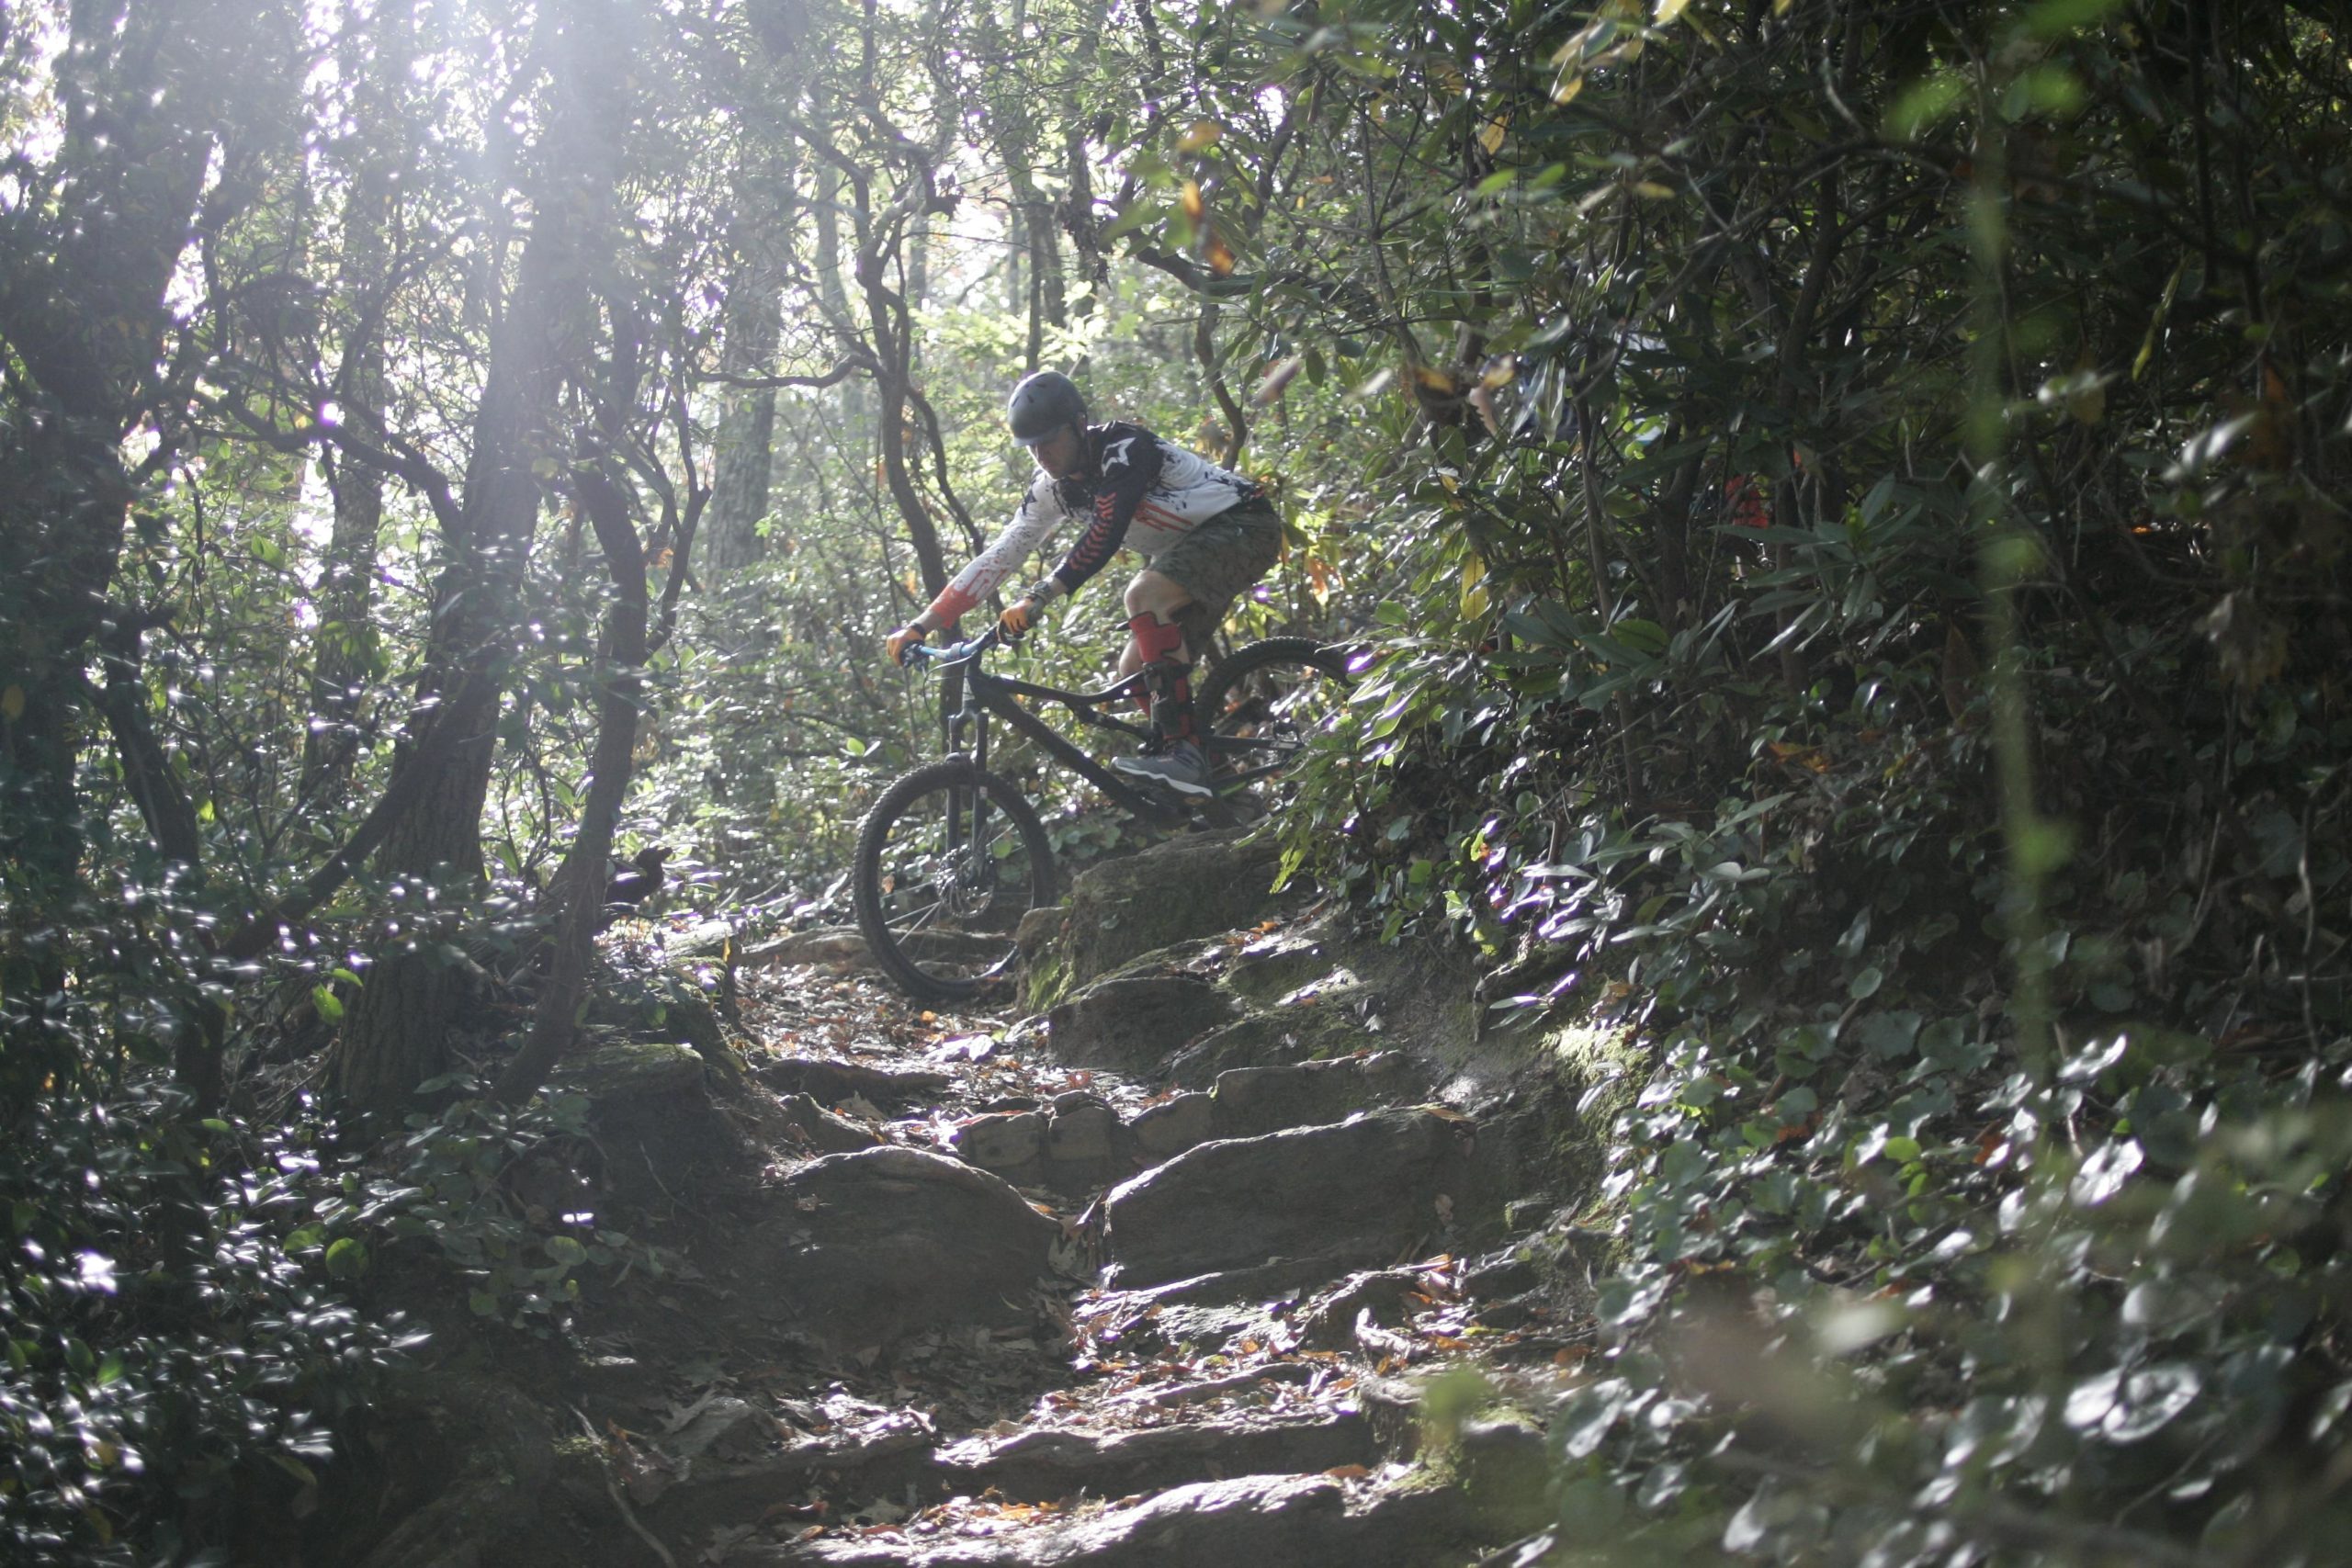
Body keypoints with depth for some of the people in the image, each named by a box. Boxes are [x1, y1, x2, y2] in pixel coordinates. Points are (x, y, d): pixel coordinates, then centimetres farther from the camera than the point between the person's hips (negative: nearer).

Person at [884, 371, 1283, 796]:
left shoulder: (1125, 450, -25)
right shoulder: (1053, 489, -1)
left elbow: (1104, 535, -38)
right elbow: (997, 557, -3)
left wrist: (1039, 597, -47)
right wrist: (920, 626, -11)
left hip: (1243, 525, -9)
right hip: (1188, 545, 9)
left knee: (1145, 595, -31)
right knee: (1137, 673, -1)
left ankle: (1182, 750, -32)